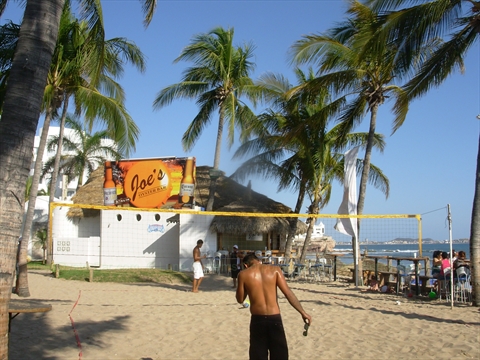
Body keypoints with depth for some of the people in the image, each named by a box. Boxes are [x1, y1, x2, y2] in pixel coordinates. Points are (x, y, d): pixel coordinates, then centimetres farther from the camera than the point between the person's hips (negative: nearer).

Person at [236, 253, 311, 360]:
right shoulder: (275, 270, 1)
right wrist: (303, 313, -2)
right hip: (275, 319, 1)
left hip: (257, 320, 0)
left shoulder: (243, 274, 0)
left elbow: (240, 300, 9)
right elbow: (288, 293, -4)